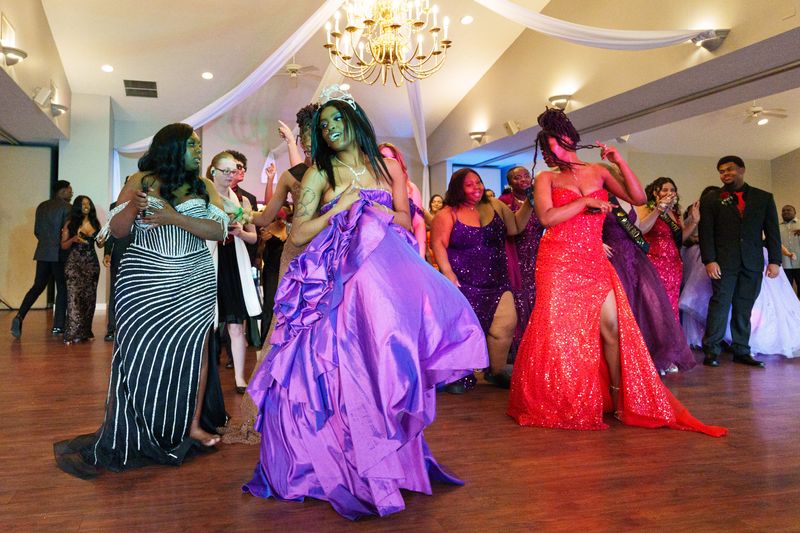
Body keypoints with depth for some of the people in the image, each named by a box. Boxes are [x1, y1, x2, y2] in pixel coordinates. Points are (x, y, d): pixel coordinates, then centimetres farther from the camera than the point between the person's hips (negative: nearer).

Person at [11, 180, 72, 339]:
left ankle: (20, 316, -9)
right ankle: (58, 326, 3)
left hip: (42, 253, 6)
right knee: (62, 289, 3)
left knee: (37, 286, 10)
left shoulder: (41, 206, 12)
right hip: (59, 254, -6)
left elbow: (36, 231, 14)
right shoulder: (66, 207, -9)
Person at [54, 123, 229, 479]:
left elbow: (219, 229, -5)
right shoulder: (141, 181, 3)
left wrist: (175, 218, -17)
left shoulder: (204, 186, 7)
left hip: (194, 282, 2)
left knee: (192, 348, 0)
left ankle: (194, 425, 12)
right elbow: (117, 230, 1)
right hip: (146, 282, -2)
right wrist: (133, 207, -20)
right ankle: (122, 437, 9)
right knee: (139, 354, -2)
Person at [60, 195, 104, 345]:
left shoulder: (95, 223, 10)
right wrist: (73, 239, -17)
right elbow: (63, 245, 2)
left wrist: (101, 241, -6)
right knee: (74, 295, -11)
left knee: (89, 296, 4)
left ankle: (85, 332, 14)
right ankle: (72, 334, -11)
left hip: (91, 263, 4)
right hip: (74, 263, -3)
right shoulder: (70, 224, 1)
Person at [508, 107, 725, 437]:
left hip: (595, 262, 3)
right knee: (558, 330, -3)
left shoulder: (598, 172, 13)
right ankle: (553, 404, 12)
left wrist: (619, 162, 0)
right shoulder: (546, 179, 4)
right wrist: (586, 201, -11)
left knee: (612, 327, -6)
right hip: (558, 263, -2)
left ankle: (621, 400, 8)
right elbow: (546, 217, -12)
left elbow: (638, 198, 8)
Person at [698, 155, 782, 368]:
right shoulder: (711, 200, 6)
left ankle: (741, 351, 11)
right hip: (724, 262, -2)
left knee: (744, 308, 4)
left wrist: (774, 260, 0)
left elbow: (772, 231, 9)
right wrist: (709, 260, -11)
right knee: (720, 304, -5)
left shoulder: (764, 198, 12)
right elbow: (706, 233, -1)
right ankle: (711, 351, 0)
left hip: (752, 262, 2)